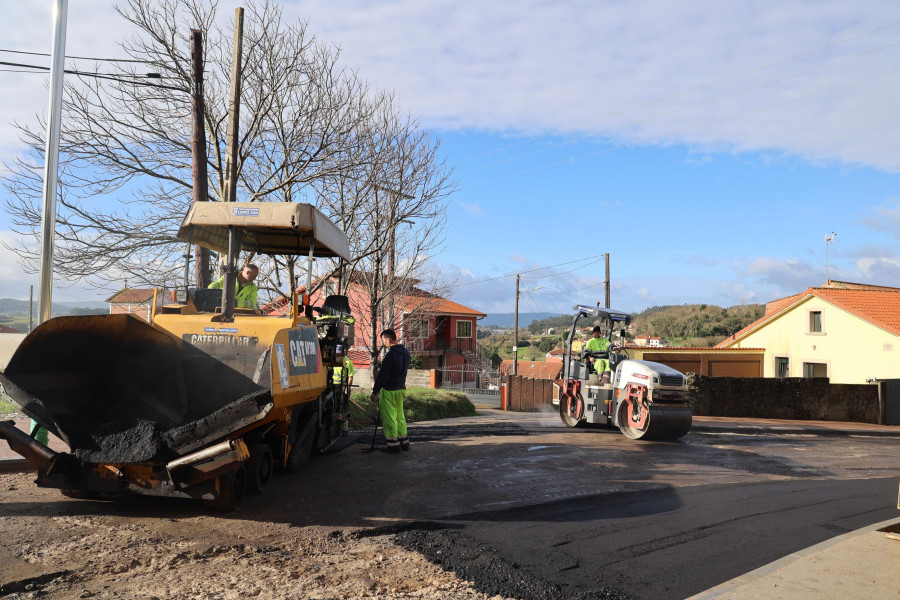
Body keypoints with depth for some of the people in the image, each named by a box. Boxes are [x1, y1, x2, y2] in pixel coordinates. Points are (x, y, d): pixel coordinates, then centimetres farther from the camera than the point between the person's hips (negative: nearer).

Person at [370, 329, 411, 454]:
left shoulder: (391, 355, -20)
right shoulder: (406, 352, 7)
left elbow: (382, 375, -18)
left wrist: (375, 391, -12)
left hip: (389, 390, -9)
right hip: (401, 389, 9)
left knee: (389, 417, 0)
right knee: (400, 416, 17)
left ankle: (394, 445, 3)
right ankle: (404, 443, 22)